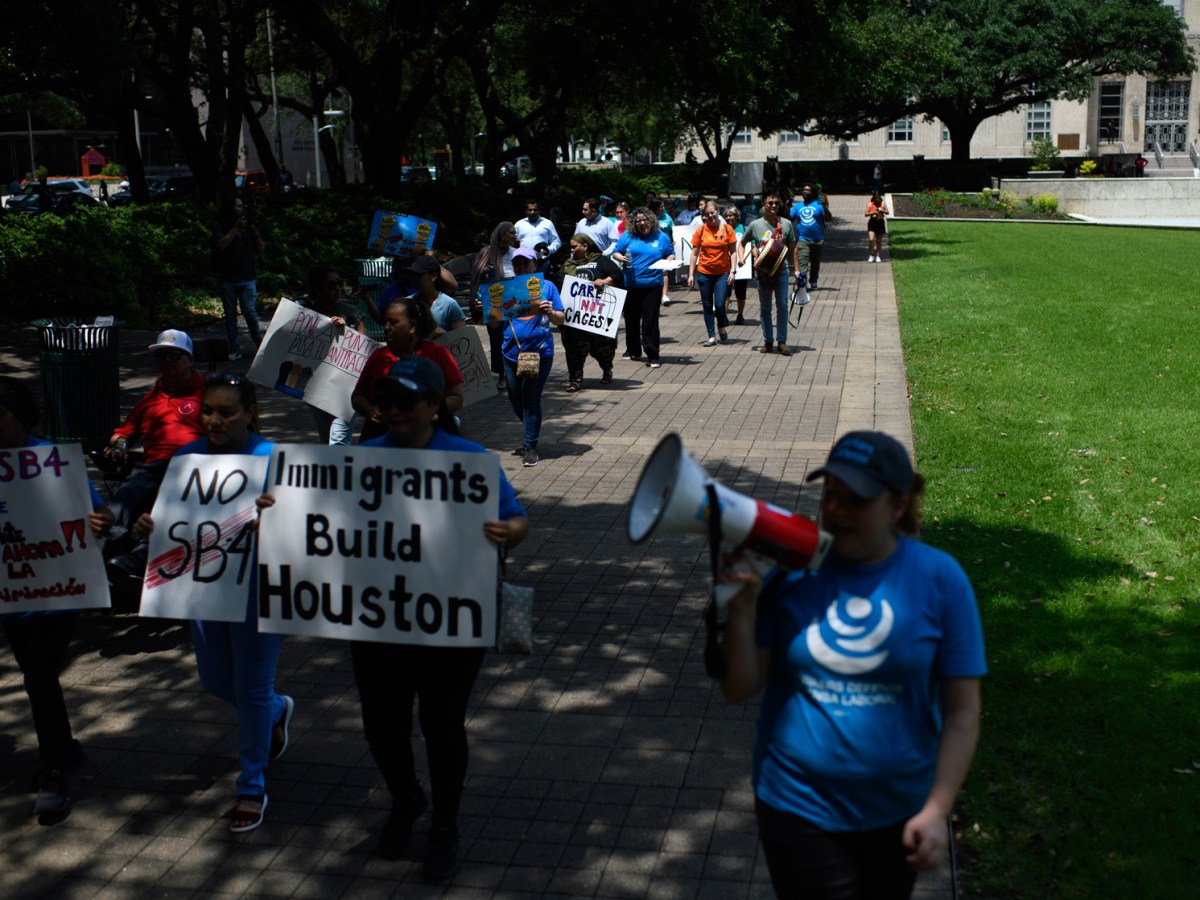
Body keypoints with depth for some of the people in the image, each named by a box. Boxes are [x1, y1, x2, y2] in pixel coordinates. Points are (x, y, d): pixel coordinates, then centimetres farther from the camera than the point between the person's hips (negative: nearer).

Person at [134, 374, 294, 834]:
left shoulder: (272, 460, -15)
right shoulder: (187, 457, -1)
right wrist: (150, 526, -15)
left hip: (258, 589, -6)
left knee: (251, 689, 5)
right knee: (215, 681, 19)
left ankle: (252, 788, 24)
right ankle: (278, 711, 51)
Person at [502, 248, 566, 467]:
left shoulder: (547, 287, 2)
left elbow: (561, 319, 1)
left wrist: (550, 313, -20)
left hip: (540, 351, -3)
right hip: (512, 352, 4)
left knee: (531, 399, -4)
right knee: (515, 399, 11)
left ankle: (531, 446, 6)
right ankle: (532, 432, 37)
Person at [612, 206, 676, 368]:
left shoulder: (661, 237, 6)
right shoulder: (628, 236, 5)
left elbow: (671, 255, 12)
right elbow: (615, 253, 7)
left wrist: (668, 260, -10)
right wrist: (621, 258, -14)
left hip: (652, 284, -2)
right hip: (630, 285, 2)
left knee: (650, 321, -6)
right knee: (631, 318, 12)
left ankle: (652, 356, -4)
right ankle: (633, 351, 29)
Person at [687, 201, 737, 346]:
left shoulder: (727, 229, -1)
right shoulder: (700, 230, 1)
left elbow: (733, 251, 2)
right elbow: (695, 254, 4)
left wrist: (732, 271, -7)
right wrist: (691, 274, 0)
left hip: (722, 273, -1)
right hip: (704, 273, 1)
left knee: (720, 305, -9)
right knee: (707, 306, 5)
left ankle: (721, 327, 21)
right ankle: (712, 337, 13)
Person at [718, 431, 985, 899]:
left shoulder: (940, 579, -11)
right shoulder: (793, 571, -10)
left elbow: (962, 712, -8)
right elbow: (739, 689, -9)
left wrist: (936, 810, -13)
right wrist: (740, 610, -24)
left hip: (897, 812, 1)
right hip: (798, 809, -1)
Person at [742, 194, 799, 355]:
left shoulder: (786, 224, 2)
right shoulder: (755, 225, 2)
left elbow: (792, 248, 8)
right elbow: (742, 243, 14)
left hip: (781, 271, -1)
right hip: (762, 272, 1)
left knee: (782, 305, -6)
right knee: (765, 308, 7)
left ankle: (782, 342, 1)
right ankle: (767, 341, 17)